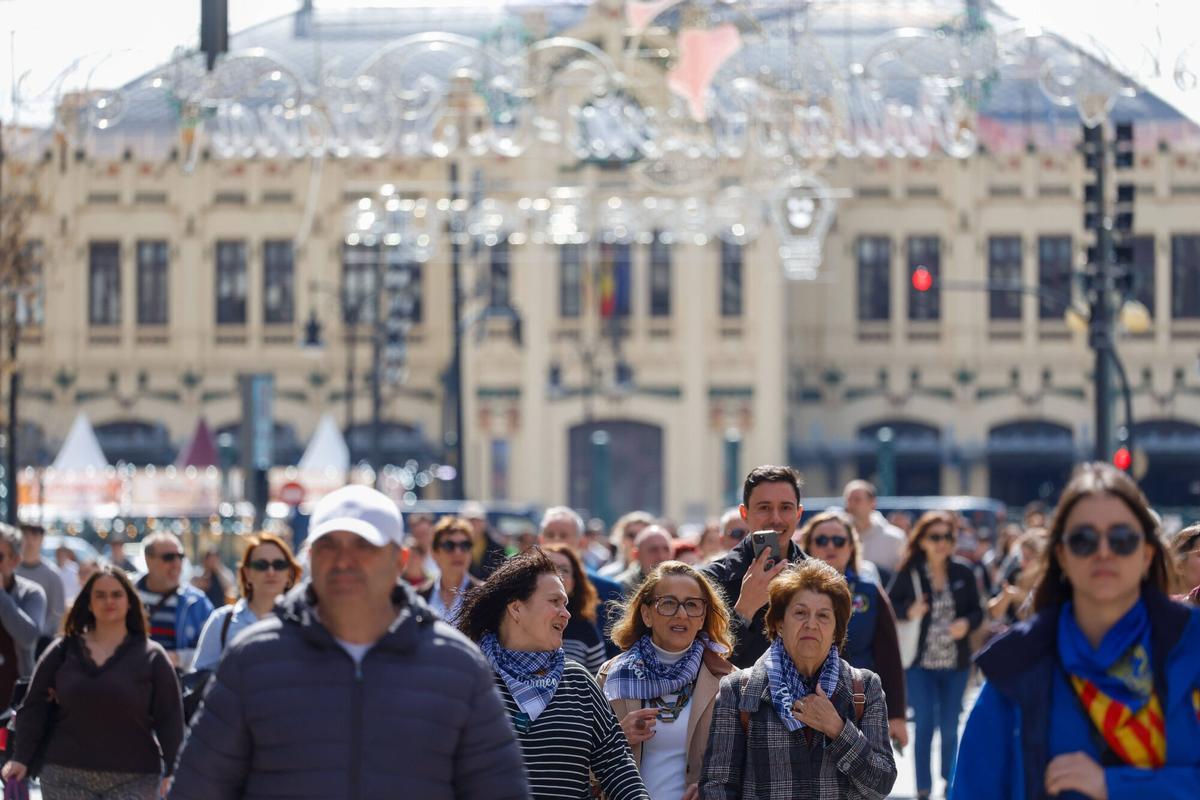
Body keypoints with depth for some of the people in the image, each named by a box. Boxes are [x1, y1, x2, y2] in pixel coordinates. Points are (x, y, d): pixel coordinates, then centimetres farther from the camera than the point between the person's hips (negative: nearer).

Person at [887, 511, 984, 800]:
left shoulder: (964, 573, -2)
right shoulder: (909, 573, -8)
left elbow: (977, 611, 5)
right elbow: (889, 604, -2)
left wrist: (967, 623, -16)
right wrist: (909, 612, -22)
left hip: (956, 664, 2)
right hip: (920, 664, -2)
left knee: (949, 729, 10)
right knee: (924, 726, -1)